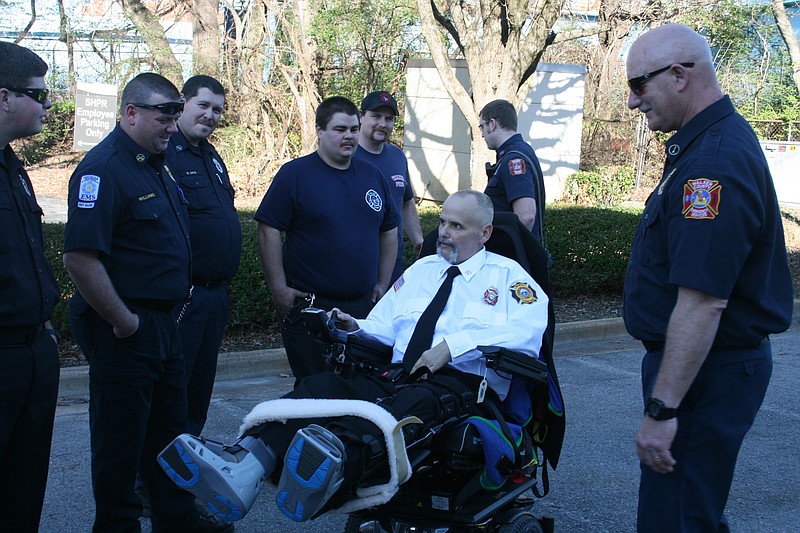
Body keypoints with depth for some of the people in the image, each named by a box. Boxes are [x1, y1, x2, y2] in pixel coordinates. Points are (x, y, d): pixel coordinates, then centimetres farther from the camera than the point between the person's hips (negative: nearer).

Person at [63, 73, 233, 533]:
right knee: (120, 440, 3)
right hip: (125, 333, -10)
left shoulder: (157, 163, 12)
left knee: (170, 428, 20)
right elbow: (79, 257, -27)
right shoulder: (103, 169, -18)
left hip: (165, 322, 10)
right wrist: (123, 321, -21)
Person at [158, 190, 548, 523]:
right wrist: (355, 328, 3)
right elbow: (382, 326, 27)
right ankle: (241, 469, -48)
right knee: (322, 385, -24)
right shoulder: (421, 269, 30)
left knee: (416, 402, -41)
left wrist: (453, 344, -15)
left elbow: (530, 329, -6)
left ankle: (335, 459, -71)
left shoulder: (508, 275, 13)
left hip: (465, 386, -5)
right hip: (399, 375, 5)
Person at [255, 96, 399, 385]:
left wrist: (382, 284, 13)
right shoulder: (294, 174, -5)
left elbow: (388, 231, 19)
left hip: (364, 305, 5)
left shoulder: (372, 176, 11)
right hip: (308, 305, -5)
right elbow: (269, 231, -8)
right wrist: (279, 289, -12)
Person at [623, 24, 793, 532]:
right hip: (719, 361, 11)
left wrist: (662, 409, -27)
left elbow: (703, 301, -29)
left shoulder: (716, 161, -24)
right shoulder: (718, 139, 11)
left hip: (707, 371, -11)